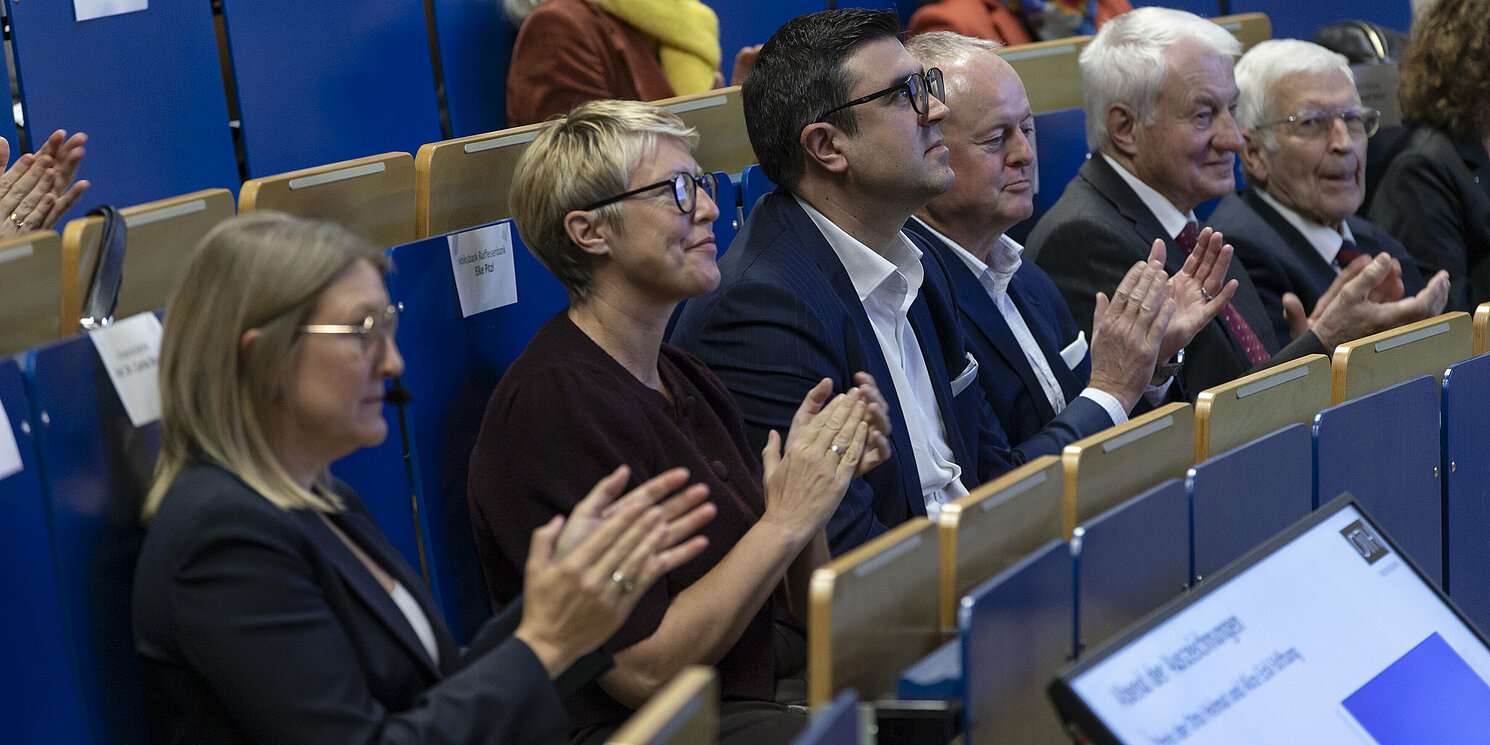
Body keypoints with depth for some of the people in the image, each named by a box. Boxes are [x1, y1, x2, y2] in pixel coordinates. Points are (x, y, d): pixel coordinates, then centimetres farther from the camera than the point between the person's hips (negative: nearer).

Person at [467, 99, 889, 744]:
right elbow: (644, 673, -20)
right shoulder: (551, 407, -16)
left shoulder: (687, 379, 12)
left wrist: (819, 470, -2)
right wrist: (786, 520, -15)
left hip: (774, 688, 9)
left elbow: (794, 617, 14)